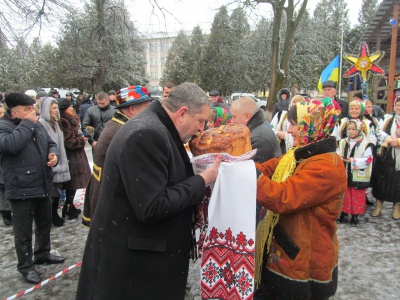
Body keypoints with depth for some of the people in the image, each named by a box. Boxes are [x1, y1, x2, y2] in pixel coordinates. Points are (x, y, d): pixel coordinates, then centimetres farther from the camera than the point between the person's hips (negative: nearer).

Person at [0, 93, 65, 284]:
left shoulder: (37, 125, 11)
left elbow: (50, 143, 18)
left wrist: (54, 153, -5)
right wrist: (27, 123, -23)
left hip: (43, 186, 7)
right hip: (21, 190, -7)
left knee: (45, 224, 22)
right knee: (24, 231, 6)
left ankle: (43, 254, 41)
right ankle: (25, 266, 22)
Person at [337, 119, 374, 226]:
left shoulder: (366, 144, -7)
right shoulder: (342, 143, 7)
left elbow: (367, 160, -12)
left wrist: (353, 161, -20)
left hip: (358, 177, -3)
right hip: (344, 175, 4)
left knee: (357, 197, 5)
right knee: (344, 195, 12)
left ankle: (355, 216, 20)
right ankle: (343, 213, 26)